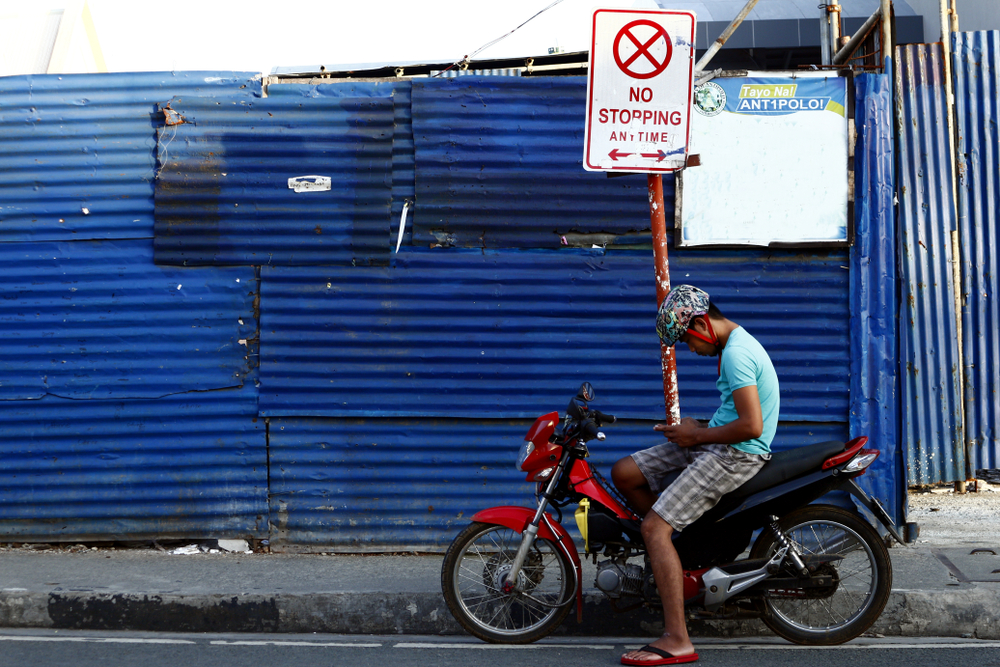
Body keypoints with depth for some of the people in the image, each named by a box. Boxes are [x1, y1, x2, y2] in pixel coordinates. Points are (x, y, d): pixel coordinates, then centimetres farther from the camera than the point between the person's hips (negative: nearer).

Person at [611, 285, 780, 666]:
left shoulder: (736, 353, -19)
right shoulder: (735, 344, 15)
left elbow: (752, 425, -26)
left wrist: (698, 436, -13)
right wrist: (697, 427, 8)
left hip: (736, 455, -10)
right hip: (715, 444, 10)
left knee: (654, 527, -18)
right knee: (624, 474, 5)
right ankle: (679, 548, 18)